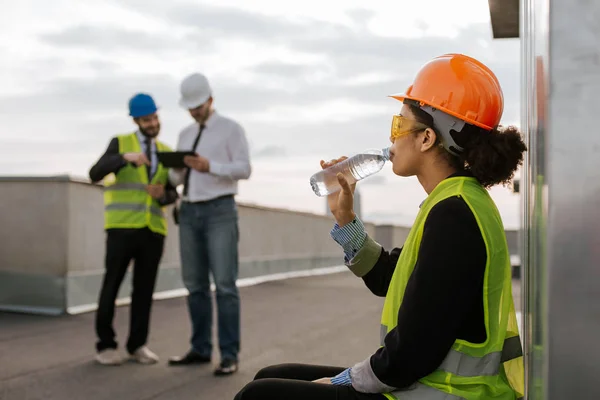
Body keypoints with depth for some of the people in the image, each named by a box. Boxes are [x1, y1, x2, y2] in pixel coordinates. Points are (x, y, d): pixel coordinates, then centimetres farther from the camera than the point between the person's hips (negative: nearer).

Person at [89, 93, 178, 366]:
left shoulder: (166, 153, 15)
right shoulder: (120, 143, 4)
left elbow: (173, 195, 16)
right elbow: (95, 174, -12)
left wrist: (162, 195, -10)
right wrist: (125, 157, -29)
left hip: (153, 230, 4)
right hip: (122, 227, -3)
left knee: (144, 289, 4)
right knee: (112, 286, -2)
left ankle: (137, 345, 13)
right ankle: (105, 345, 10)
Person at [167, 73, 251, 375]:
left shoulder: (232, 129, -1)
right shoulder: (185, 135, 17)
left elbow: (244, 170, -11)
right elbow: (177, 179, 15)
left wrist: (209, 166, -25)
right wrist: (178, 168, -10)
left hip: (220, 212, -6)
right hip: (190, 214, 6)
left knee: (224, 284, -11)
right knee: (195, 284, 6)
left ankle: (229, 355, -7)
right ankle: (201, 349, 14)